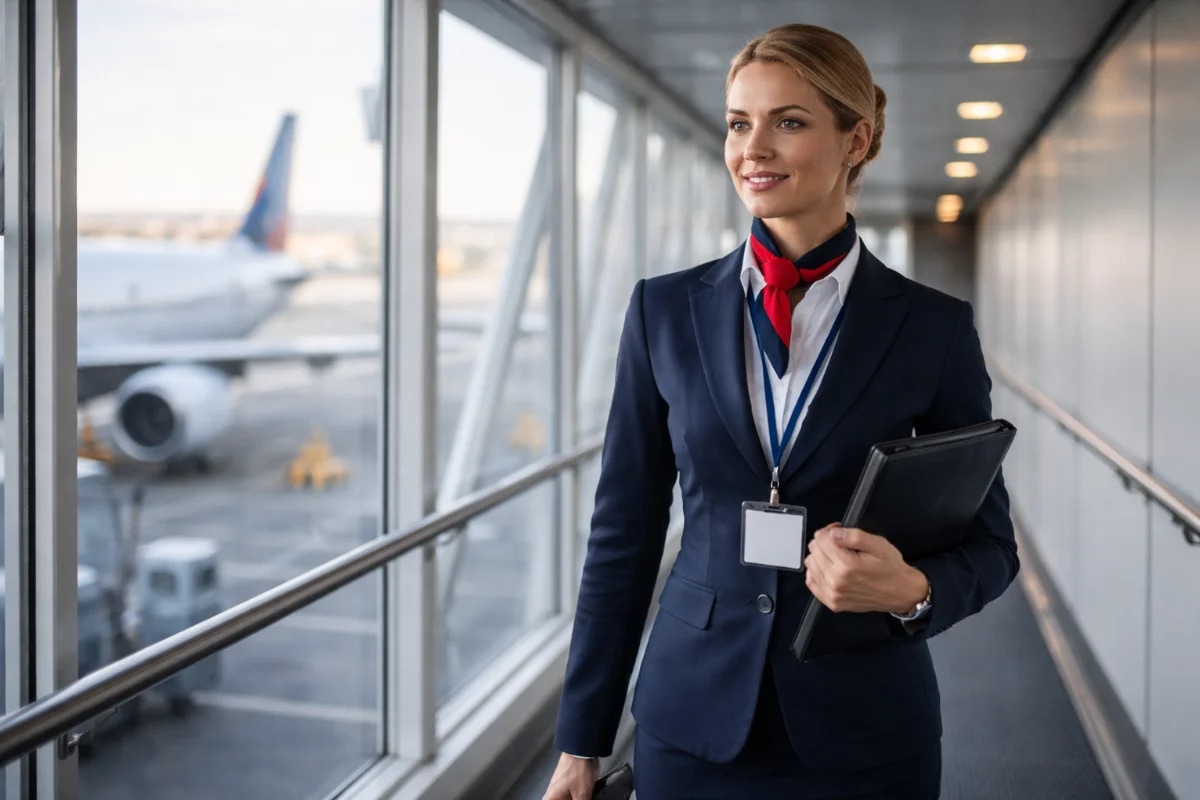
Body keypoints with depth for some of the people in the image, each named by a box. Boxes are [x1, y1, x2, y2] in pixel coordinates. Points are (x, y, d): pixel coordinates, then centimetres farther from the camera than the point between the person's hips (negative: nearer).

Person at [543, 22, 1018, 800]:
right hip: (691, 721, 1)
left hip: (866, 735, -1)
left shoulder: (934, 327, -5)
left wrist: (912, 590, -20)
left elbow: (989, 544, 2)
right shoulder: (665, 309, -2)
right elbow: (624, 531, 2)